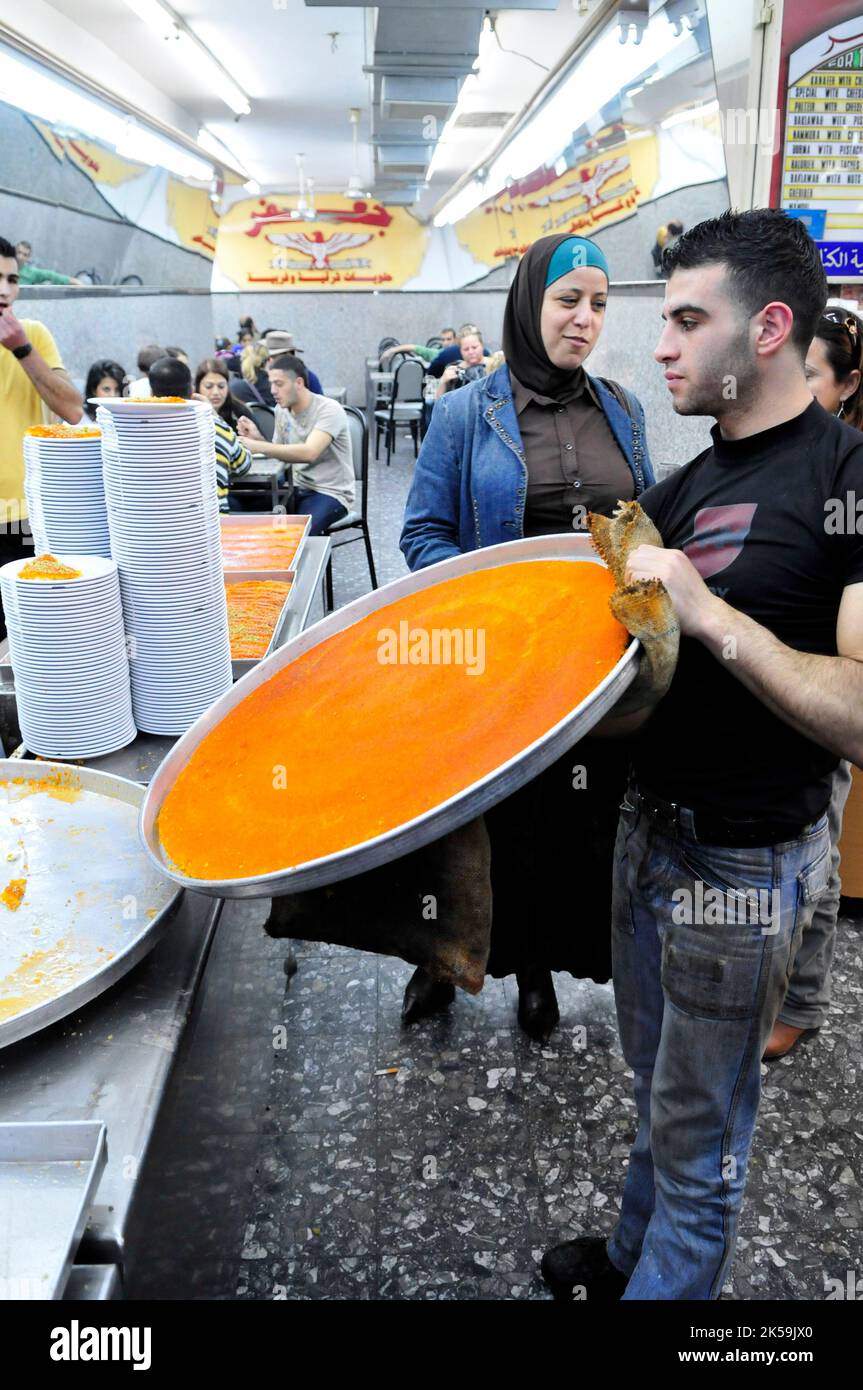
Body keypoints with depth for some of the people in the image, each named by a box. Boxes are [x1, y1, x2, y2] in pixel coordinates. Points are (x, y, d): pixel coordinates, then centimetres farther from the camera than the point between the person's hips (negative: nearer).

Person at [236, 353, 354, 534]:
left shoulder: (328, 410, -17)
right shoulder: (281, 410, 6)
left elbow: (309, 453, -32)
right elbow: (281, 454, 10)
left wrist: (257, 446, -35)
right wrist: (257, 438, -9)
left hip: (331, 493, -6)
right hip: (298, 488, 6)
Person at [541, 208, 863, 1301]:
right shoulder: (680, 492, 7)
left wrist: (707, 611, -28)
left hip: (747, 862, -7)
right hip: (650, 826, 7)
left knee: (697, 1131, 11)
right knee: (654, 1079, 26)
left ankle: (667, 1284, 35)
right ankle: (631, 1256, 48)